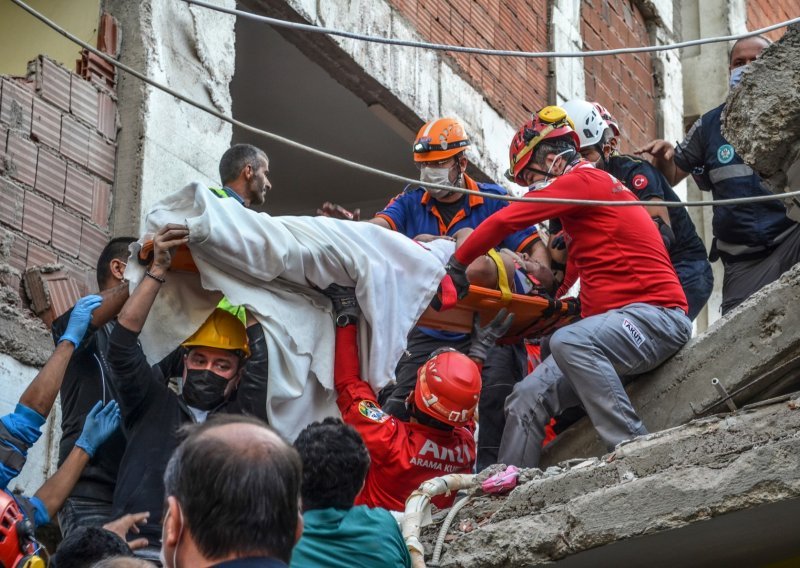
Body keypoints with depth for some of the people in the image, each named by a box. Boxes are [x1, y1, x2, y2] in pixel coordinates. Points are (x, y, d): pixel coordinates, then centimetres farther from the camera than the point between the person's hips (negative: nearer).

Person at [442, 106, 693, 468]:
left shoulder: (583, 180, -5)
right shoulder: (597, 187, 24)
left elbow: (504, 221, -7)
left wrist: (457, 267, 4)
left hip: (656, 314, -10)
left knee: (567, 342, -36)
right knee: (527, 398, 0)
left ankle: (635, 448, -35)